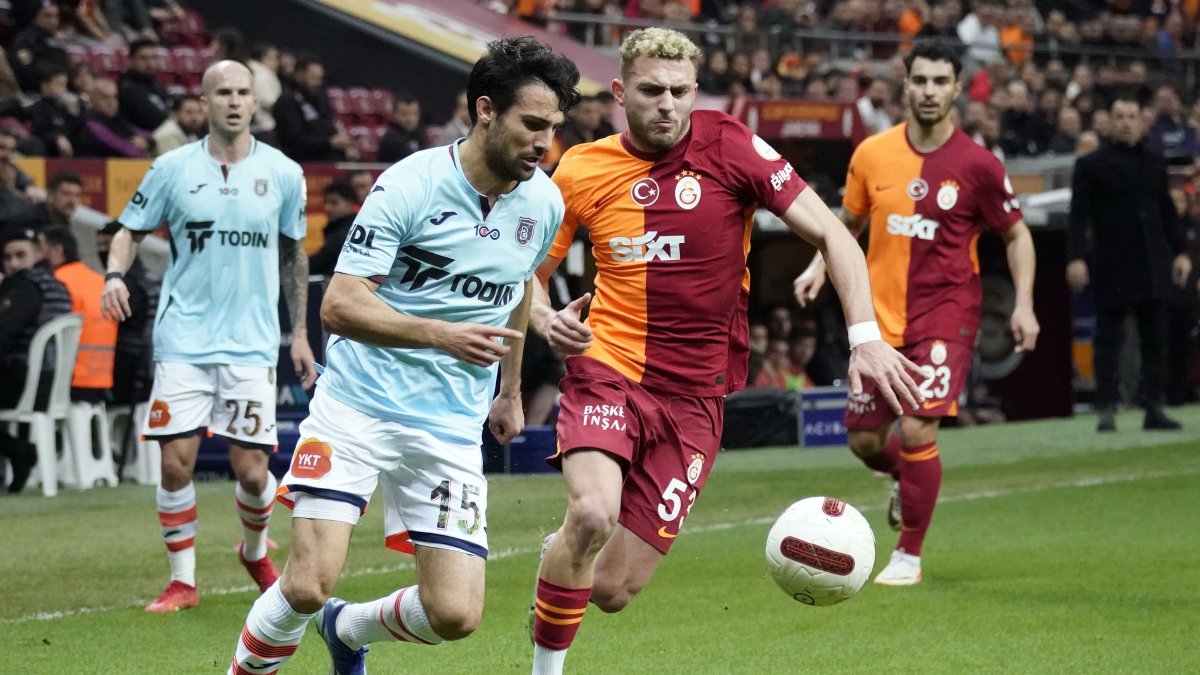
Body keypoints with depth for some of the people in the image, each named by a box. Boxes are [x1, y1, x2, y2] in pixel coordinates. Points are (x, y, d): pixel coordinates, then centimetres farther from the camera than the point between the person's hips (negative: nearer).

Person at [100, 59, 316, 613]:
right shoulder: (173, 168, 0)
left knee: (252, 472, -2)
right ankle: (182, 580, 10)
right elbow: (130, 230, 8)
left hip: (251, 342, 0)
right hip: (183, 339, 0)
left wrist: (299, 332, 14)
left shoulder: (283, 173, 4)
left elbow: (293, 253, 15)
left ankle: (254, 552, 28)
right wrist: (115, 274, -14)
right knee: (176, 462, -5)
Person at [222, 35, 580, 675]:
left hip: (451, 428, 5)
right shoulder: (410, 185, -13)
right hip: (357, 407, -4)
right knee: (308, 584, -17)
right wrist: (440, 335, -29)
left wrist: (511, 388, 32)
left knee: (455, 614, -6)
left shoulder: (543, 202, 4)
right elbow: (339, 304, -17)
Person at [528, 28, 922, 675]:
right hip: (607, 369, 0)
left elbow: (831, 234, -6)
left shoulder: (729, 146, -6)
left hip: (693, 397, 0)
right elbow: (527, 275, 13)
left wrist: (865, 335, -19)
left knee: (612, 590, -3)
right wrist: (546, 319, -11)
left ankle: (561, 555, 36)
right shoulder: (581, 170, 0)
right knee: (593, 512, -31)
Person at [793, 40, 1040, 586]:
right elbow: (849, 221, 17)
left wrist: (1023, 305, -7)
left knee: (916, 431, -17)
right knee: (865, 441, 6)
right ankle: (907, 479, 44)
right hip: (882, 316, 4)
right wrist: (820, 266, 0)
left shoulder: (977, 165, -8)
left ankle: (909, 555, 2)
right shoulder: (873, 154, 0)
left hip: (946, 312, -4)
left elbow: (1016, 235, 3)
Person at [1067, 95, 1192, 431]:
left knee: (1155, 337, 3)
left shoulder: (1154, 163, 13)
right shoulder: (1091, 165, 0)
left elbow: (1168, 212, 18)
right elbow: (1078, 215, -5)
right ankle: (1107, 409, 0)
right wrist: (1076, 257, -15)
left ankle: (1154, 408, 7)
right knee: (1108, 338, -2)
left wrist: (1180, 250, 11)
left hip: (1152, 263, 4)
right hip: (1112, 264, -4)